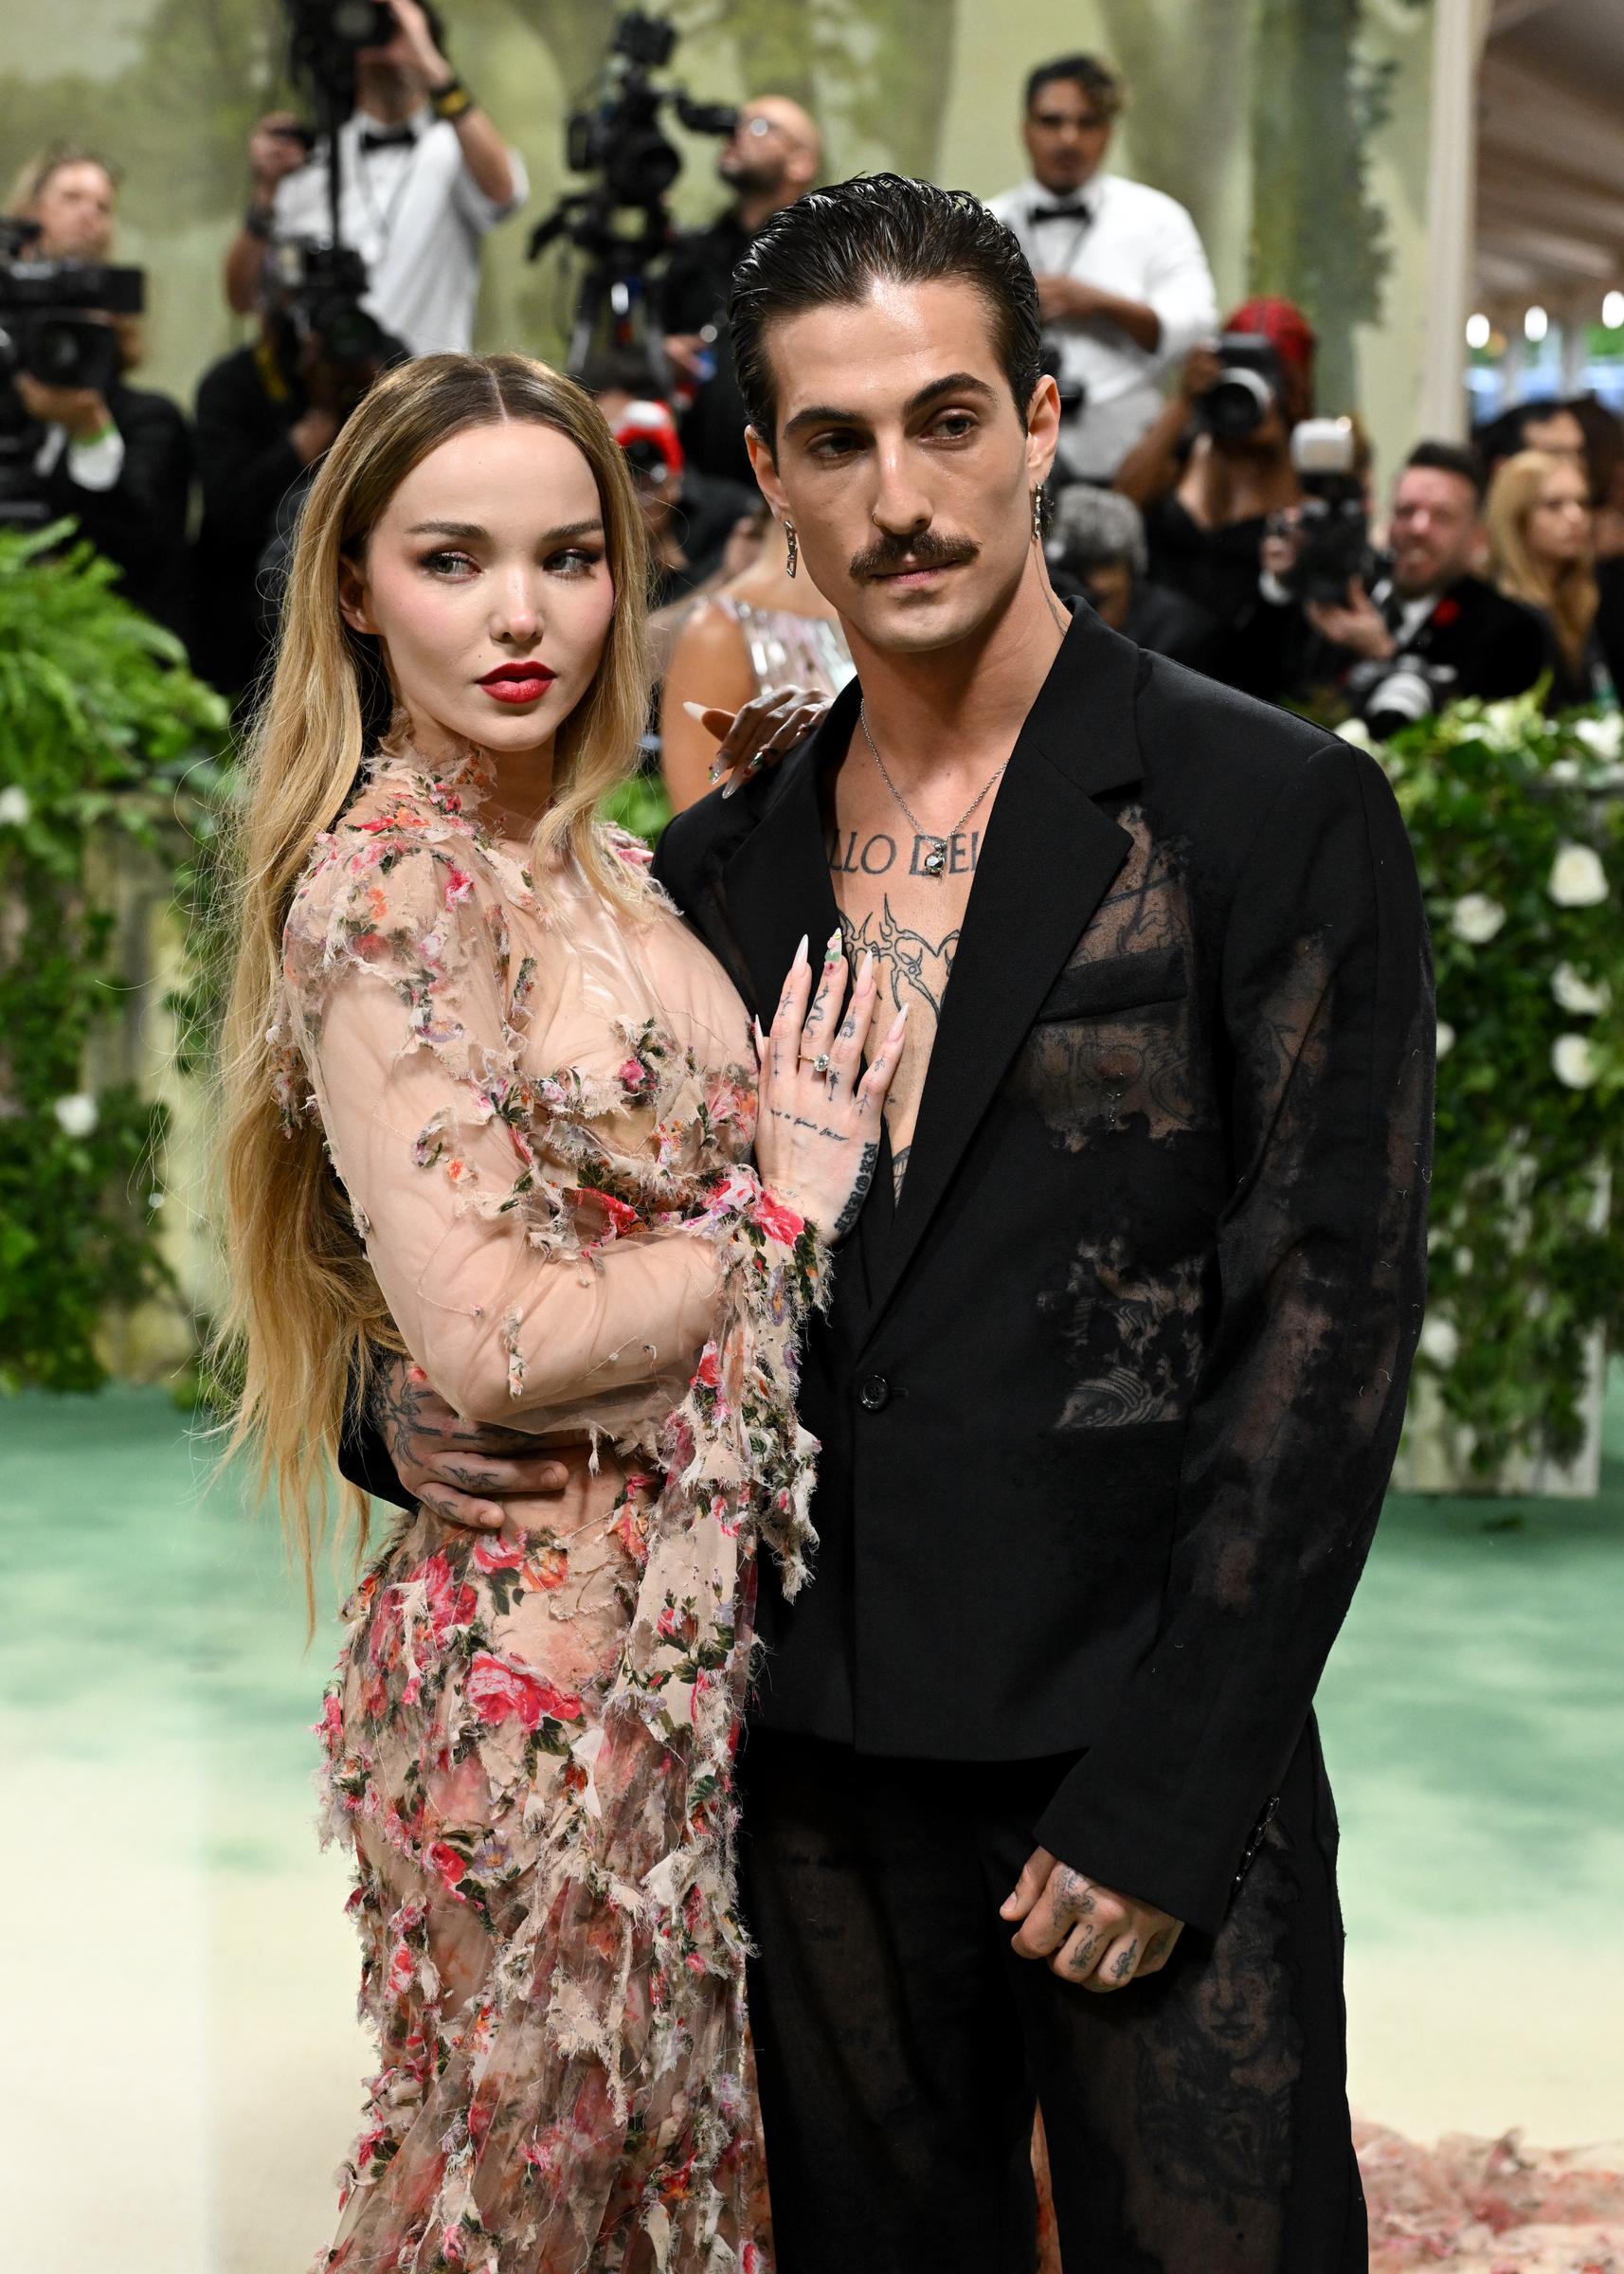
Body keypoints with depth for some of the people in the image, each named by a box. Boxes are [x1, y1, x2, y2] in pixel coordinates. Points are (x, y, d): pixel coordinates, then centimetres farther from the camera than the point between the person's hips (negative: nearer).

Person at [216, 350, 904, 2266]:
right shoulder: (383, 886, -16)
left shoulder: (586, 860, 9)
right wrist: (785, 1205, -10)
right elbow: (493, 1338, -22)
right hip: (541, 1645, -8)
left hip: (682, 1620, 8)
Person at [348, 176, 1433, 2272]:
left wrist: (1167, 1793, -13)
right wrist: (419, 1412, -3)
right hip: (820, 1776, 4)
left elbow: (1330, 1310, -9)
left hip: (1147, 1770, -4)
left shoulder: (1274, 814, -5)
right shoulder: (714, 872, 9)